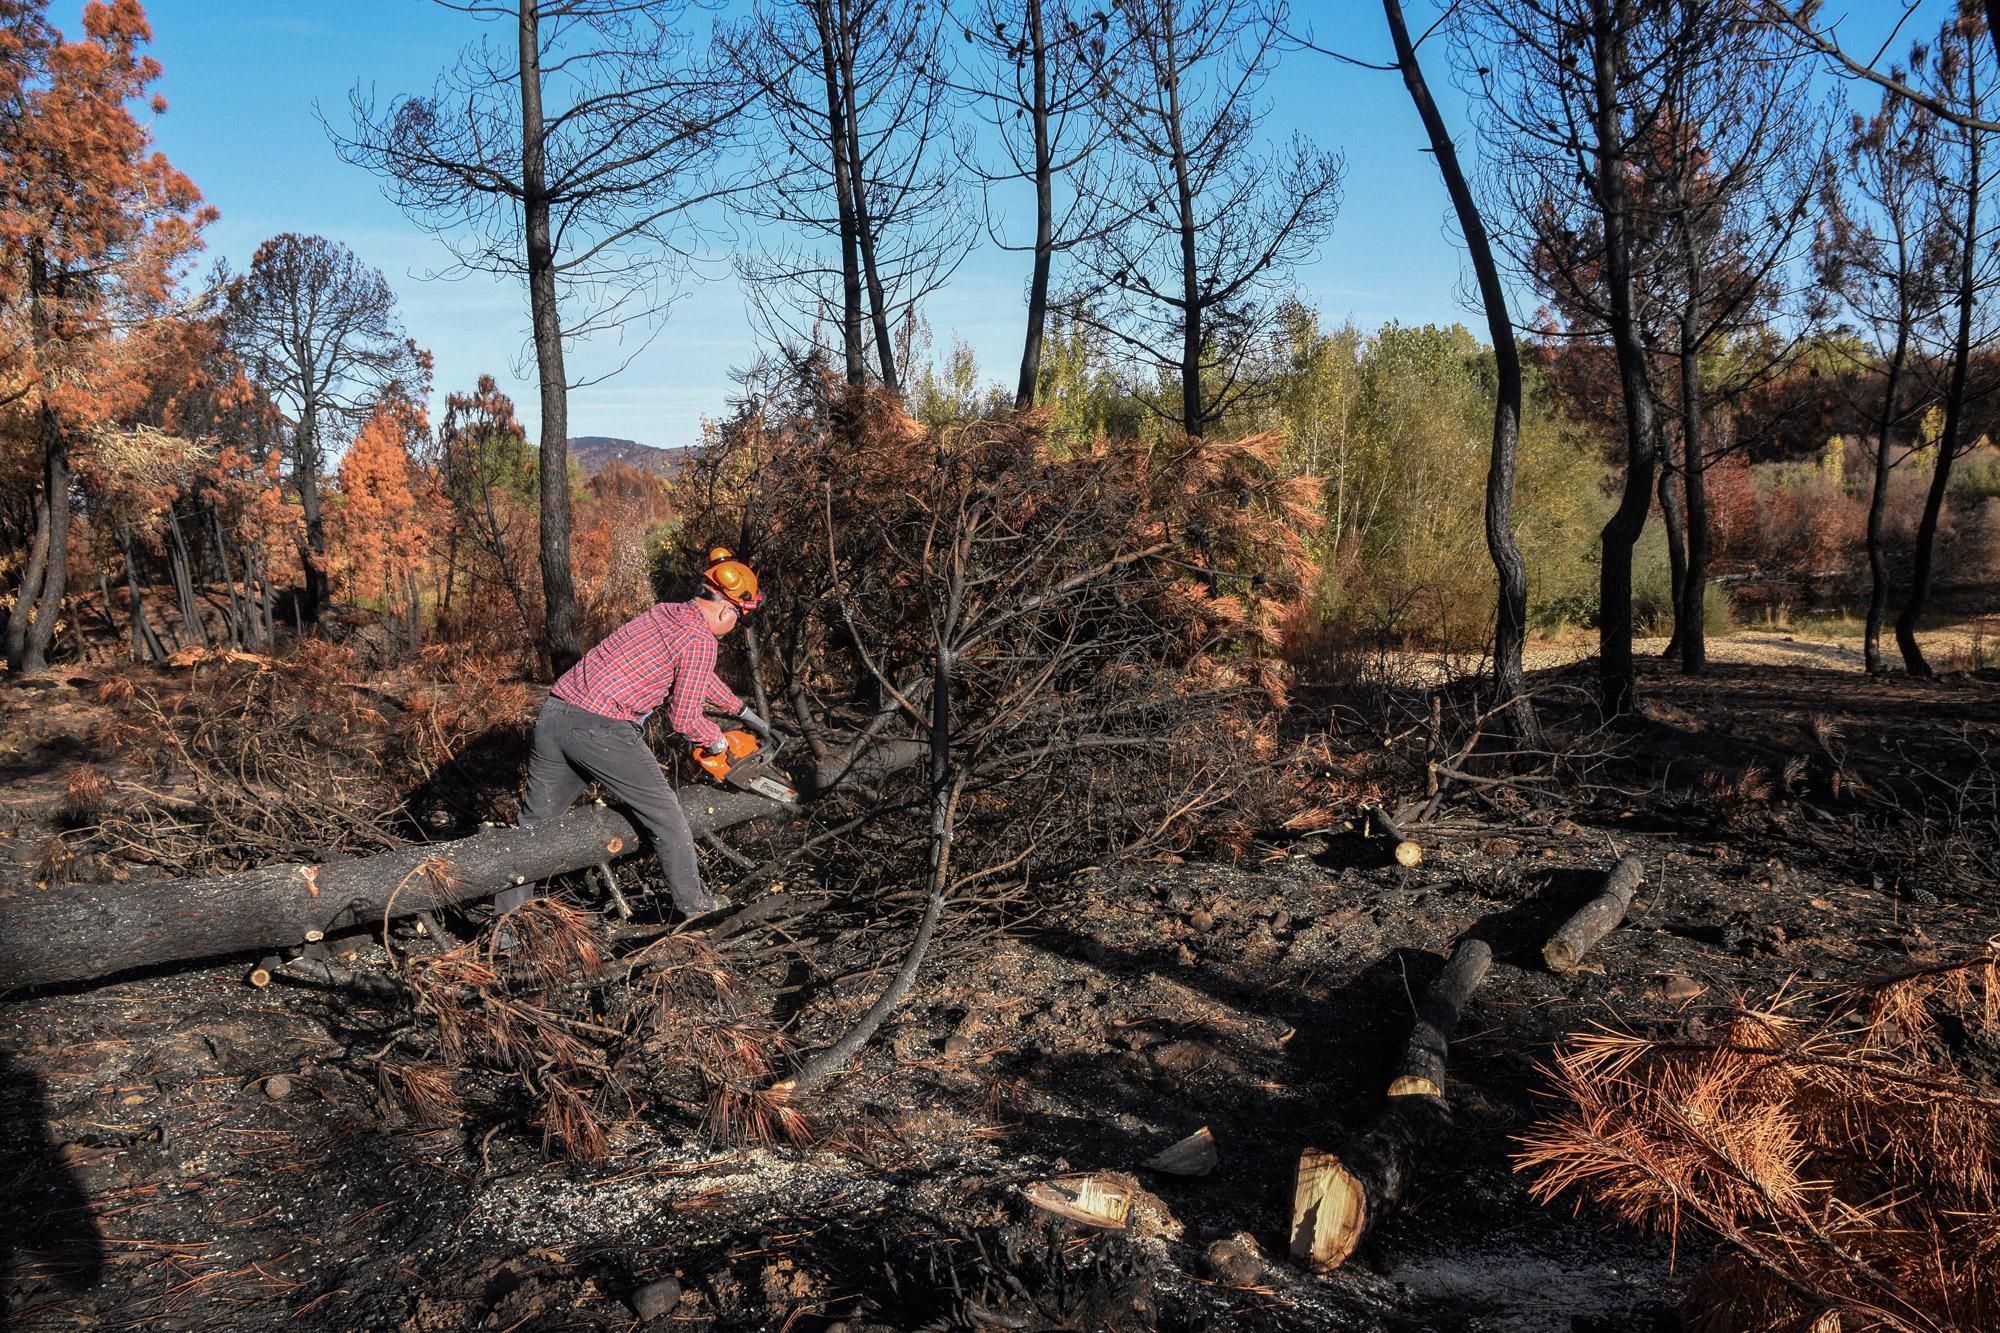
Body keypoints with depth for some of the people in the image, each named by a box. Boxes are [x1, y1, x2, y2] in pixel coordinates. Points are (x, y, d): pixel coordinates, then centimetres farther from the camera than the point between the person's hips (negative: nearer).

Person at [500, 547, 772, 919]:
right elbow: (684, 719, -2)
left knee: (535, 821, 17)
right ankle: (693, 901, 23)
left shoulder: (663, 612, 21)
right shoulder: (700, 640, -4)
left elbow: (701, 678, 37)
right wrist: (715, 740, 18)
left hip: (554, 716, 8)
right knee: (664, 813, 10)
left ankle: (507, 916, 23)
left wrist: (743, 711, 44)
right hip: (601, 731, -8)